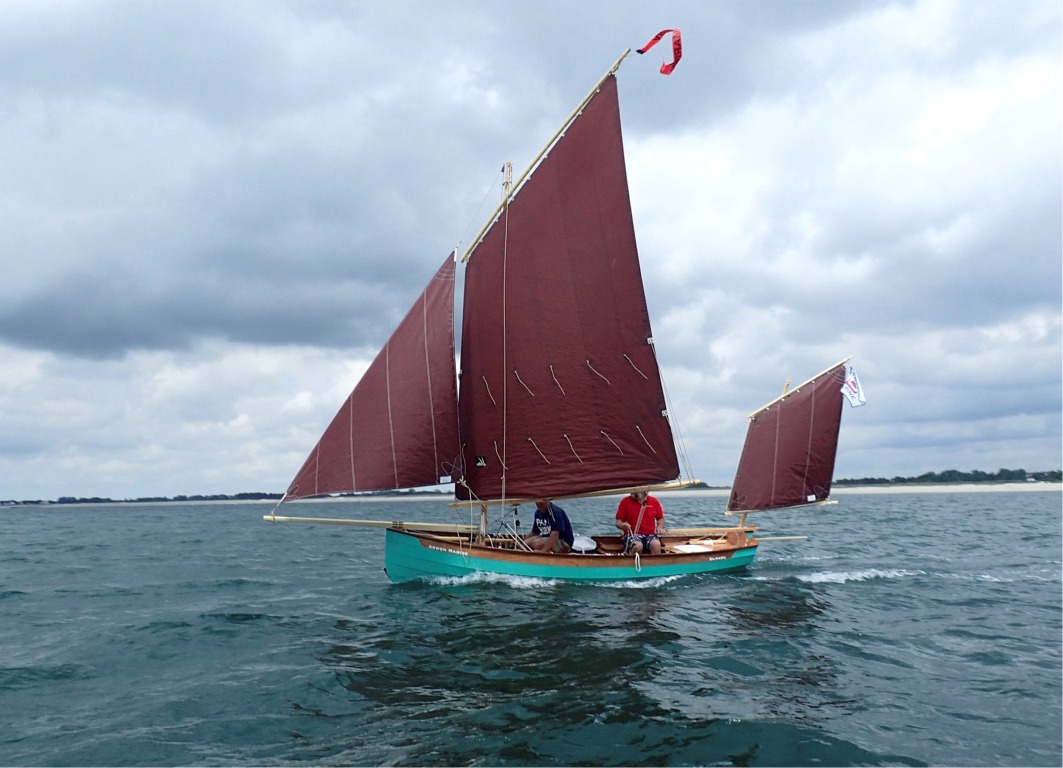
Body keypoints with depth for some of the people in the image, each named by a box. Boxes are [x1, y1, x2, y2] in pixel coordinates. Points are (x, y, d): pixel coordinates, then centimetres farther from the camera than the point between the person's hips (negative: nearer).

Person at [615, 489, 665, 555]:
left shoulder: (654, 501, 7)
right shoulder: (625, 501, 2)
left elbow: (660, 518, 20)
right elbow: (618, 522, 4)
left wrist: (660, 527, -1)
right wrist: (623, 525, -18)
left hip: (650, 535, 2)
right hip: (631, 535, -2)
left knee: (656, 544, -32)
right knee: (638, 546, -35)